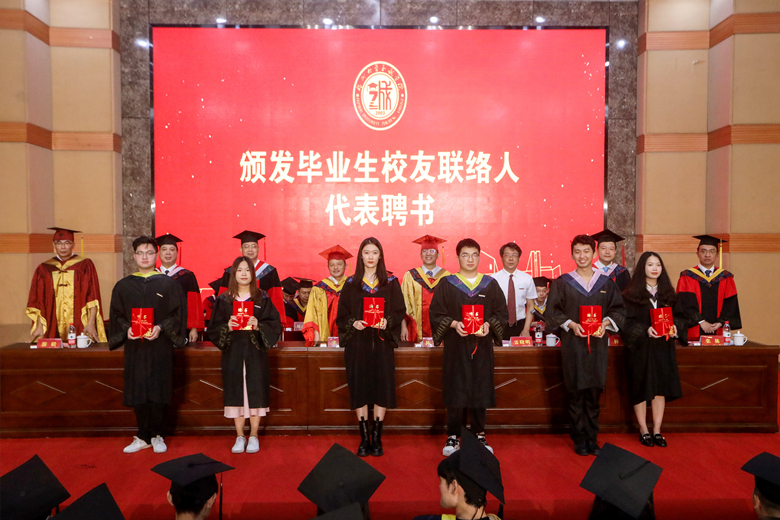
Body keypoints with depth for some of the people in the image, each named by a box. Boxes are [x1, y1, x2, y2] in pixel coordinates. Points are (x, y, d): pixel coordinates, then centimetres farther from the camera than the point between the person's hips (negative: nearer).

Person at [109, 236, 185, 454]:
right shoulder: (123, 285, 9)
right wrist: (126, 328, -11)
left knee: (158, 392, 0)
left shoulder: (168, 283, 2)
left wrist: (160, 327, -16)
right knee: (138, 393, 6)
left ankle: (156, 436, 15)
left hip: (160, 346, -2)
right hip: (134, 346, 2)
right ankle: (143, 437, 19)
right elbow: (116, 314, 8)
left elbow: (177, 313, -1)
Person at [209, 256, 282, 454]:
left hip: (256, 352, -1)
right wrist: (227, 327, -15)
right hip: (232, 352, 1)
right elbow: (214, 328, 4)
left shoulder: (262, 299, 4)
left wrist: (258, 326, -18)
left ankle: (253, 436, 14)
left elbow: (275, 325, -1)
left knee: (255, 392, 1)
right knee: (236, 393, 2)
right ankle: (239, 436, 15)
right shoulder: (223, 300, 6)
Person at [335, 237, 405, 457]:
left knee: (382, 388, 0)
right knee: (359, 389, 1)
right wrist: (353, 323, -14)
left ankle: (377, 438, 12)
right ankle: (364, 438, 13)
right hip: (357, 343, 0)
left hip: (382, 342, 0)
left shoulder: (391, 283, 5)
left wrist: (387, 321, -16)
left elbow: (400, 311, 3)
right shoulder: (351, 284, 6)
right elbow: (341, 315, 5)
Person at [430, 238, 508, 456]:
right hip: (456, 346, -1)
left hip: (482, 346, 2)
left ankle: (480, 435, 18)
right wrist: (454, 324, -17)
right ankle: (453, 436, 12)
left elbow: (501, 312, 6)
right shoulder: (447, 284, 3)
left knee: (480, 389, 5)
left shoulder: (490, 284, 8)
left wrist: (488, 325, -12)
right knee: (455, 390, 0)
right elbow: (436, 313, 0)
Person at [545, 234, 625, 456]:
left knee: (594, 392, 5)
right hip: (573, 344, -2)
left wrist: (605, 323, -8)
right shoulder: (562, 282, 2)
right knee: (576, 392, 2)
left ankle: (592, 438, 17)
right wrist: (571, 324, -13)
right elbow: (552, 311, 1)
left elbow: (617, 309, 11)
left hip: (598, 344, 2)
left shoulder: (606, 283, 9)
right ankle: (579, 439, 14)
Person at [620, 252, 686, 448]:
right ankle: (643, 430, 15)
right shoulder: (632, 294, -3)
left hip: (663, 348, 4)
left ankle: (657, 431, 16)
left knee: (660, 388, 5)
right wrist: (645, 330, -22)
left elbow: (680, 316, 11)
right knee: (641, 388, 2)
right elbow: (627, 322, -7)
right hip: (640, 348, -3)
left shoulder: (668, 293, 10)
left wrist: (675, 326, -10)